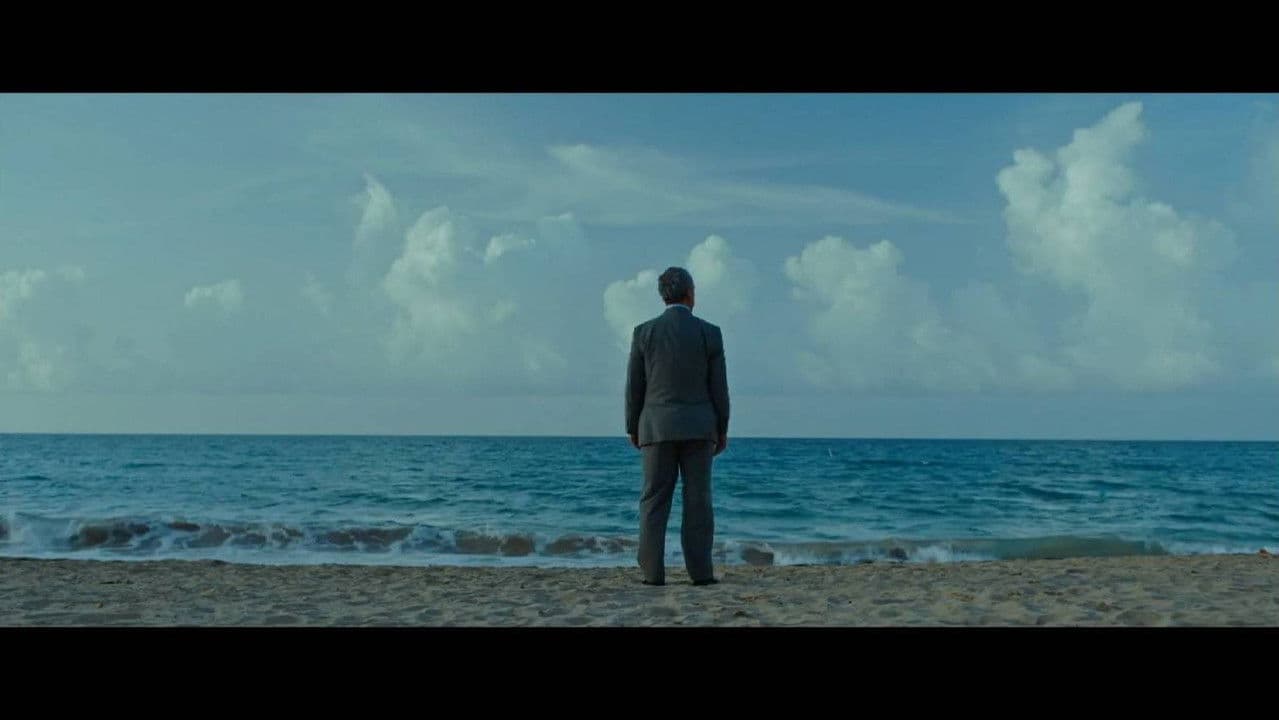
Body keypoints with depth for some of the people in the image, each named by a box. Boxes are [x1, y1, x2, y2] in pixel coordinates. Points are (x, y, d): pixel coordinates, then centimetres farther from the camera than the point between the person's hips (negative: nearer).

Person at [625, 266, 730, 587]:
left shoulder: (644, 332, -2)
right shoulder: (710, 333, -2)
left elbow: (634, 386, 0)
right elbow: (718, 388, -1)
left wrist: (632, 428, 10)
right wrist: (722, 430, 8)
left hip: (658, 427, 0)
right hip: (697, 427, 0)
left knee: (655, 501, 3)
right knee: (697, 500, 4)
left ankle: (653, 572, -1)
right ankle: (700, 571, 3)